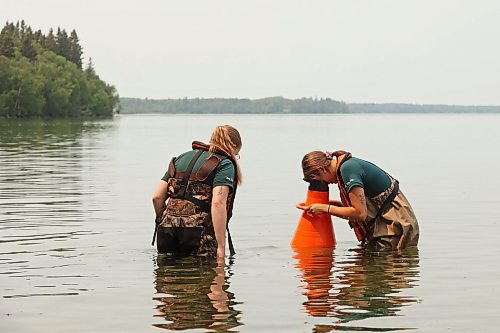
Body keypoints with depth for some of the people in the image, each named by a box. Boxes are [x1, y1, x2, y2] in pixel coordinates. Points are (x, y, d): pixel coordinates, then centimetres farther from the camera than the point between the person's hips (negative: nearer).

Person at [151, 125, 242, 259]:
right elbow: (218, 202, -12)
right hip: (198, 231, -6)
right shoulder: (225, 164, 3)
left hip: (167, 232, 6)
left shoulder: (181, 158, 23)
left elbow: (157, 197, 17)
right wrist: (221, 246, -12)